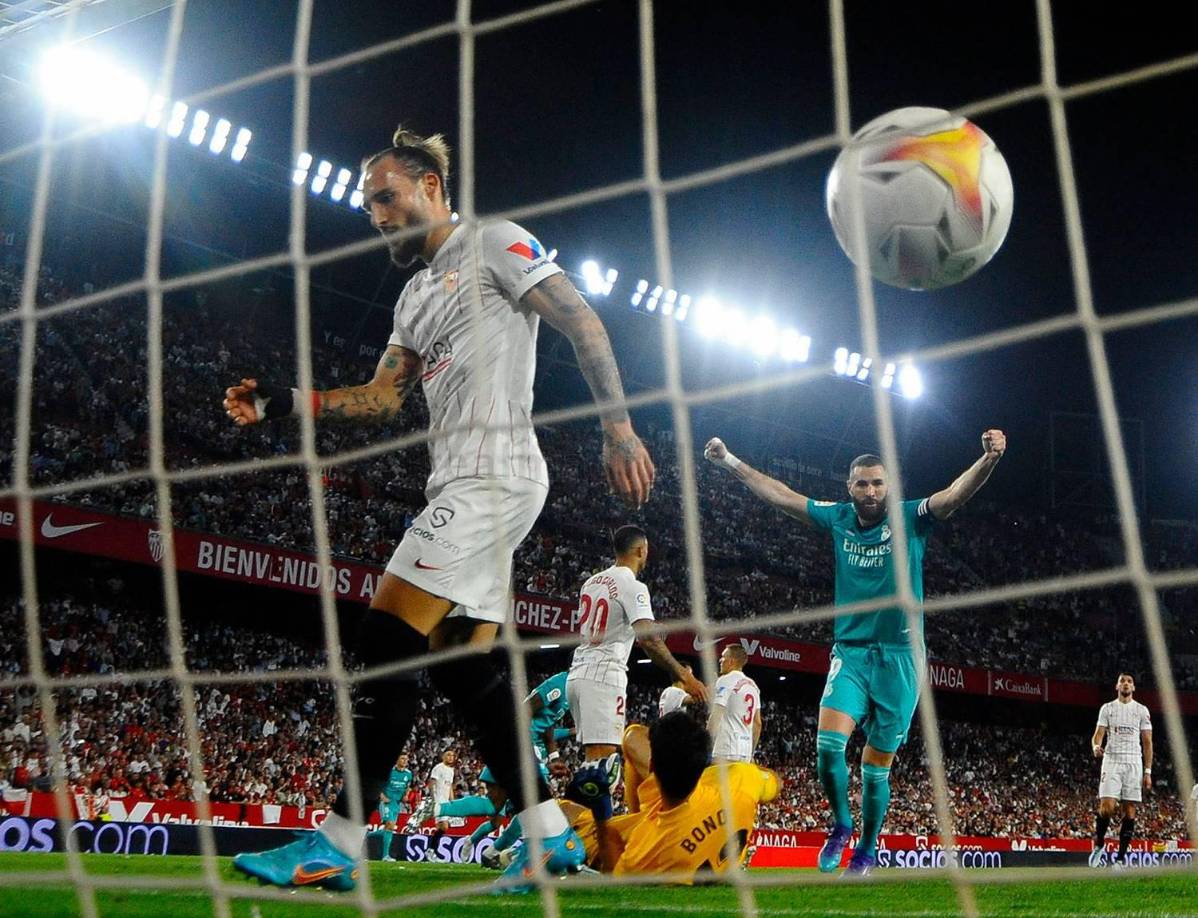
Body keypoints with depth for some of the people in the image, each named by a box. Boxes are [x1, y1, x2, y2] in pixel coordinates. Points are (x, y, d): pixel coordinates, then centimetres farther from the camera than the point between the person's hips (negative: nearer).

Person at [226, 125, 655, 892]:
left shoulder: (496, 243, 0)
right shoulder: (417, 297, 25)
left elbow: (584, 325, -6)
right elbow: (384, 397, 20)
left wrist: (619, 430, -14)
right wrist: (287, 404, 8)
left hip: (493, 475, -9)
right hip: (461, 485, 9)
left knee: (388, 641, -13)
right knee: (466, 666, 5)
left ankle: (337, 846, -11)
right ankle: (550, 835, 9)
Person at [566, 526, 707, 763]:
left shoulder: (591, 582, 15)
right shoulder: (633, 586, -11)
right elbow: (647, 638, -22)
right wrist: (684, 677, -21)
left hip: (578, 673, 9)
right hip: (604, 676, -9)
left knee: (594, 757, 15)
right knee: (601, 758, -12)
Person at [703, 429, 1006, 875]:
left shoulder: (910, 519, -3)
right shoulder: (838, 519, 6)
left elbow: (956, 494, -19)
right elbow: (779, 494, 14)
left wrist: (989, 458, -37)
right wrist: (730, 461, 15)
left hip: (899, 657, -2)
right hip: (850, 653, 2)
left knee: (876, 766, 3)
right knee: (828, 742, -18)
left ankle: (866, 850, 23)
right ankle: (841, 825, 8)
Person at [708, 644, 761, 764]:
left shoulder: (726, 680, -7)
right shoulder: (753, 685, 16)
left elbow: (715, 718, -13)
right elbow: (758, 723, 17)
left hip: (725, 750, -8)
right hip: (745, 749, 8)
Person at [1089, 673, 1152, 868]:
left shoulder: (1142, 710, 9)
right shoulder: (1107, 708, 8)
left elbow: (1147, 742, 8)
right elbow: (1098, 734, 1)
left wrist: (1148, 771, 1)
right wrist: (1096, 747, -23)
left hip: (1134, 763, 1)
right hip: (1111, 761, -1)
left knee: (1129, 811, -2)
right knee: (1107, 807, -13)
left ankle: (1121, 857, 3)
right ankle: (1099, 844, 9)